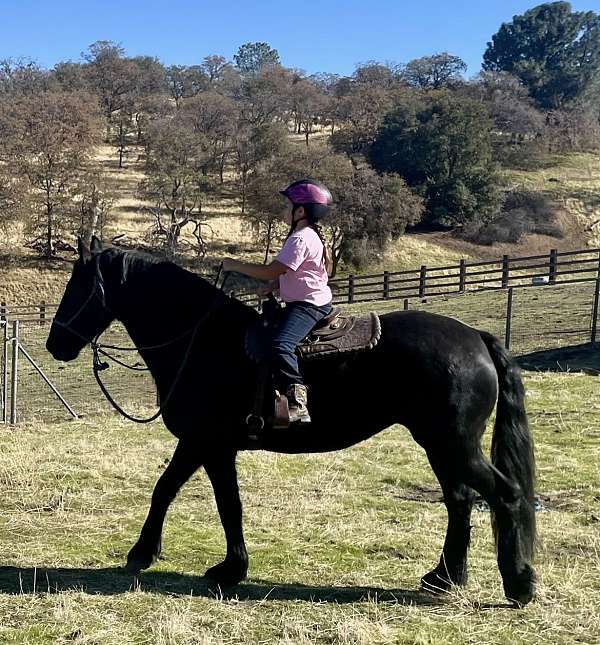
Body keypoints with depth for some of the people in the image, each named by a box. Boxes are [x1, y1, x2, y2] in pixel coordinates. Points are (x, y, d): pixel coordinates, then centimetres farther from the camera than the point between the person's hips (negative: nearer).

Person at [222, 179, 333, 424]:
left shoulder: (301, 239, -17)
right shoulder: (311, 236, 17)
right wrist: (272, 286, 7)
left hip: (307, 304, -12)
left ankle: (297, 402, -38)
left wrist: (236, 265, -12)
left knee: (280, 345, -31)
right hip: (308, 302, 12)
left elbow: (272, 271, -22)